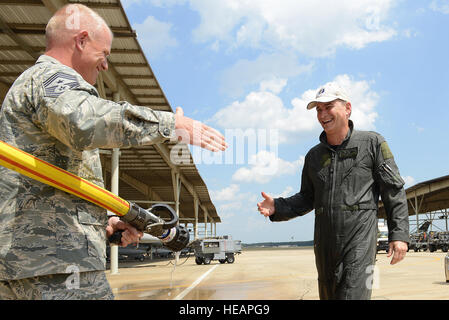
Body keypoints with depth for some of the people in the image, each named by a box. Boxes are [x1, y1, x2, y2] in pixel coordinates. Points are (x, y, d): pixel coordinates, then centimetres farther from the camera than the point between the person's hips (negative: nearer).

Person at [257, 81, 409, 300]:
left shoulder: (372, 143, 1)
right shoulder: (314, 155, 14)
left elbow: (394, 191, -1)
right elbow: (307, 199, 18)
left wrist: (399, 234, -9)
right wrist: (277, 208, 1)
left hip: (359, 240, -5)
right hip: (324, 244, 5)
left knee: (353, 294, -14)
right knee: (328, 295, 13)